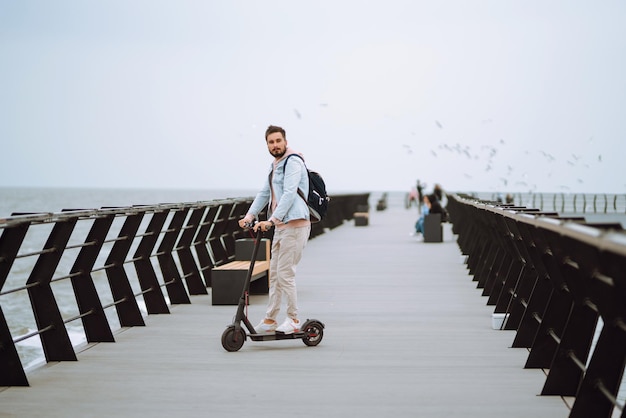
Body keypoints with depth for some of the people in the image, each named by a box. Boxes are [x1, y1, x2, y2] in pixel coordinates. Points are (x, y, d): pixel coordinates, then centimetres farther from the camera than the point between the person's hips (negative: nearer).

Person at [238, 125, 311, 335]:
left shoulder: (293, 162, -10)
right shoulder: (275, 165, 20)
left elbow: (289, 194, -22)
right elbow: (264, 193, 21)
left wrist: (271, 220, -29)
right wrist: (250, 215, 7)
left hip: (295, 224, -10)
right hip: (281, 226, 10)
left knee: (285, 273, -9)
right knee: (275, 274, 11)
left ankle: (293, 320, 1)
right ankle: (270, 320, 17)